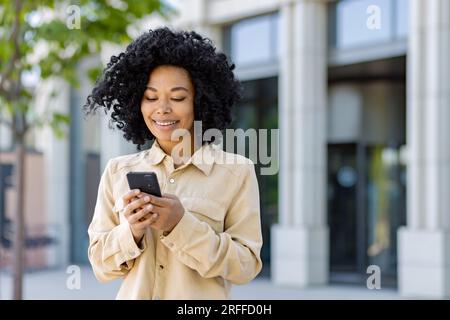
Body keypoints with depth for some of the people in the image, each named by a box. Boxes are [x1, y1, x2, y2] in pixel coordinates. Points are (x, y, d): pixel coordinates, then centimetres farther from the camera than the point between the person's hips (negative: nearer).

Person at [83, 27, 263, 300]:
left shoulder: (236, 172, -5)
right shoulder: (118, 172, 2)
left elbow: (246, 265, -10)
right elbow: (101, 264, 2)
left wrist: (182, 226, -20)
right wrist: (131, 232, -16)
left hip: (202, 296, -2)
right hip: (133, 293, 2)